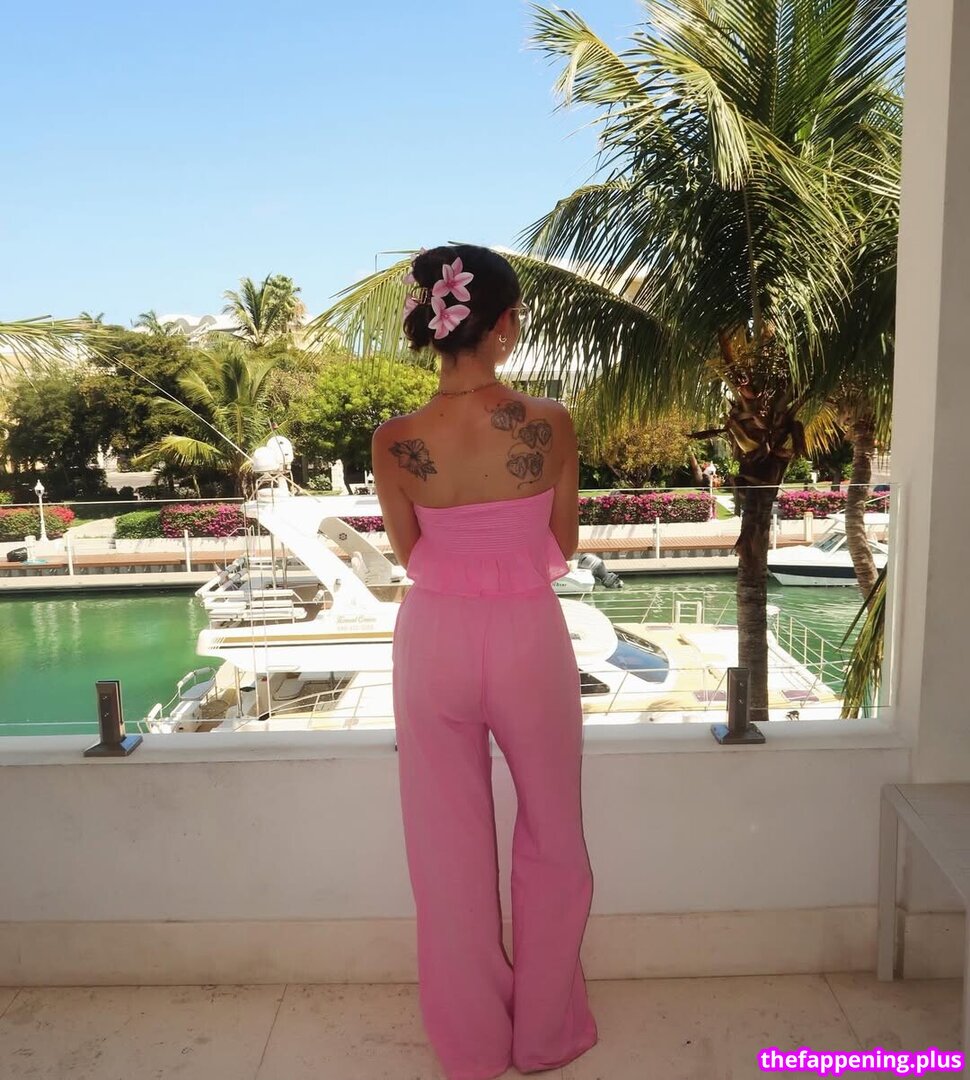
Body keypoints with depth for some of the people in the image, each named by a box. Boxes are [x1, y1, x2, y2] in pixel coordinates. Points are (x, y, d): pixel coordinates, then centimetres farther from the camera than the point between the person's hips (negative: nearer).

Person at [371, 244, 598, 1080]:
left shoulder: (395, 441, -11)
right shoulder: (550, 424, -14)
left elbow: (409, 555, 1)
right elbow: (564, 546, -2)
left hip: (437, 644, 1)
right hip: (529, 641, -1)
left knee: (451, 850, 18)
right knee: (551, 841, 21)